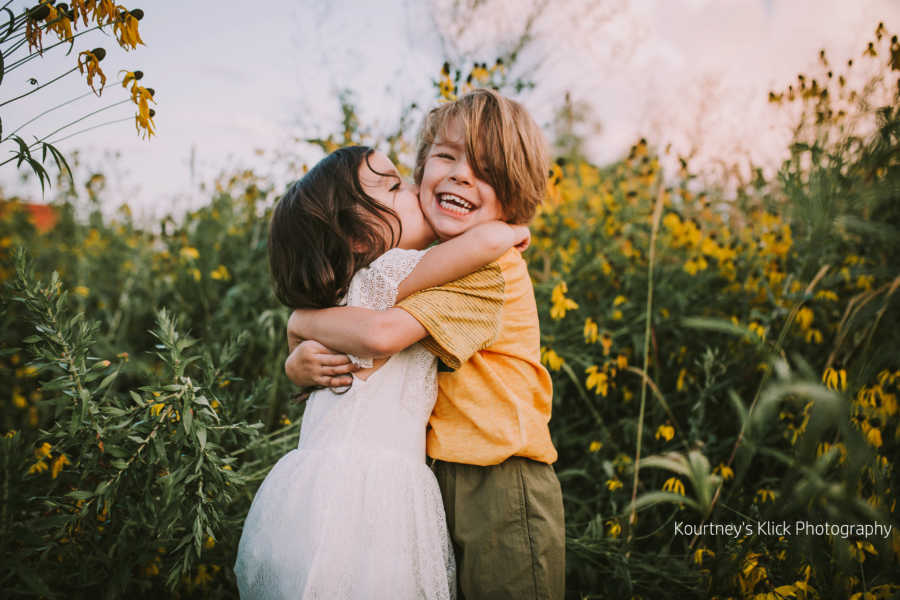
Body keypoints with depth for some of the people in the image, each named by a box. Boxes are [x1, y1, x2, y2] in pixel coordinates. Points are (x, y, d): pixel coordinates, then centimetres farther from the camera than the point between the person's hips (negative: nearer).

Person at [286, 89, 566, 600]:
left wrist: (302, 319, -10)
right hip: (447, 486, 7)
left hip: (502, 494, -7)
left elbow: (383, 334, -29)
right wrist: (301, 364, -14)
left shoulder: (491, 268, -16)